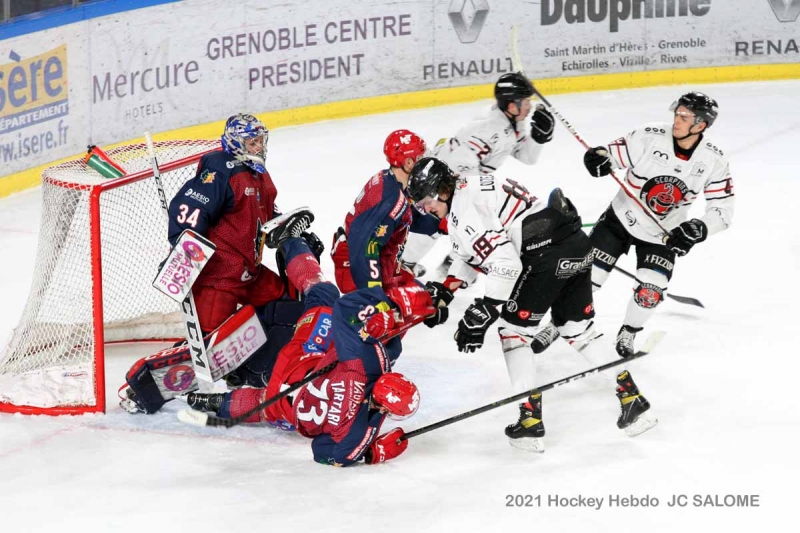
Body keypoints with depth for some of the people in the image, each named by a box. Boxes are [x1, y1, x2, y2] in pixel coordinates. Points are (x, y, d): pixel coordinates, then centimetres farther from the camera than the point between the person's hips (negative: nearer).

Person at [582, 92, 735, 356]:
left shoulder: (714, 161, -15)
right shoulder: (649, 137, -22)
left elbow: (722, 210, -11)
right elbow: (612, 154, -15)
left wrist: (699, 228, -29)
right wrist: (598, 158, -38)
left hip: (662, 234, 1)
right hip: (621, 218, -1)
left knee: (649, 293, -9)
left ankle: (628, 332, 22)